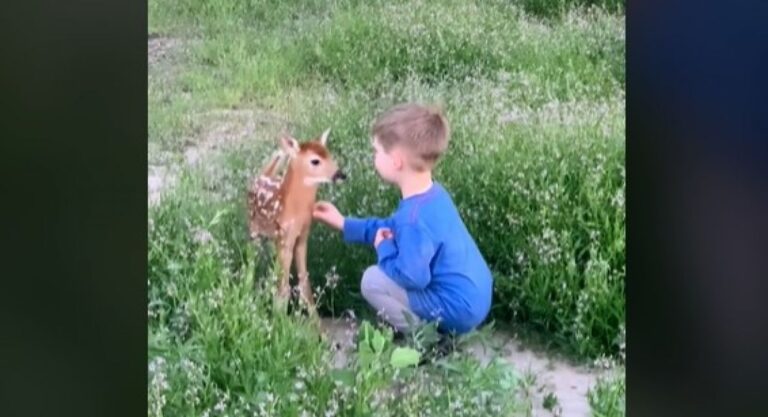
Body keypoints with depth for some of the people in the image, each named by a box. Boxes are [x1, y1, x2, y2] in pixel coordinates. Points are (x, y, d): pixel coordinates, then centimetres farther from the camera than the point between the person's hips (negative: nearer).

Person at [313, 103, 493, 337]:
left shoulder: (413, 217, -28)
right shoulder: (433, 194, 3)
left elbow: (412, 276, -29)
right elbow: (395, 229, 19)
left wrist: (384, 248, -10)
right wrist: (345, 224, 22)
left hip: (459, 308, -10)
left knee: (373, 281, -9)